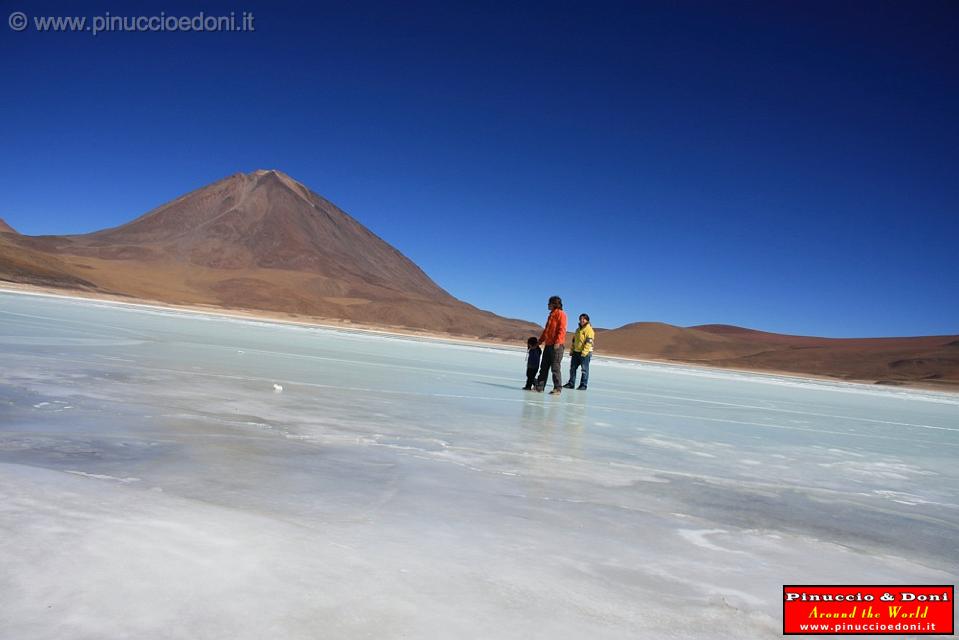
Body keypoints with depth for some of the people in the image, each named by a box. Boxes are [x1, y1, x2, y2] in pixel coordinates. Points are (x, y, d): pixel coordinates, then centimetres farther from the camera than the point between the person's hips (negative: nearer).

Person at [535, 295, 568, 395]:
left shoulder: (560, 314, -7)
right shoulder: (551, 314, 21)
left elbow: (562, 329, -16)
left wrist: (558, 341, -25)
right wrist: (541, 340, 24)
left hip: (556, 345, -9)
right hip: (548, 344, 9)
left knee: (555, 367, -7)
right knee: (544, 366, 9)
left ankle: (557, 388, -3)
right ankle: (540, 387, 13)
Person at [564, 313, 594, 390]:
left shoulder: (589, 329, -10)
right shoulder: (578, 329, 16)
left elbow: (589, 342, -18)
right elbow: (574, 340, 22)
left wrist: (584, 352, -24)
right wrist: (571, 350, 17)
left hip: (585, 353, -8)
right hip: (576, 352, 8)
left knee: (584, 369, -2)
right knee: (573, 368, 10)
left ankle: (583, 385, 2)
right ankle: (571, 383, 18)